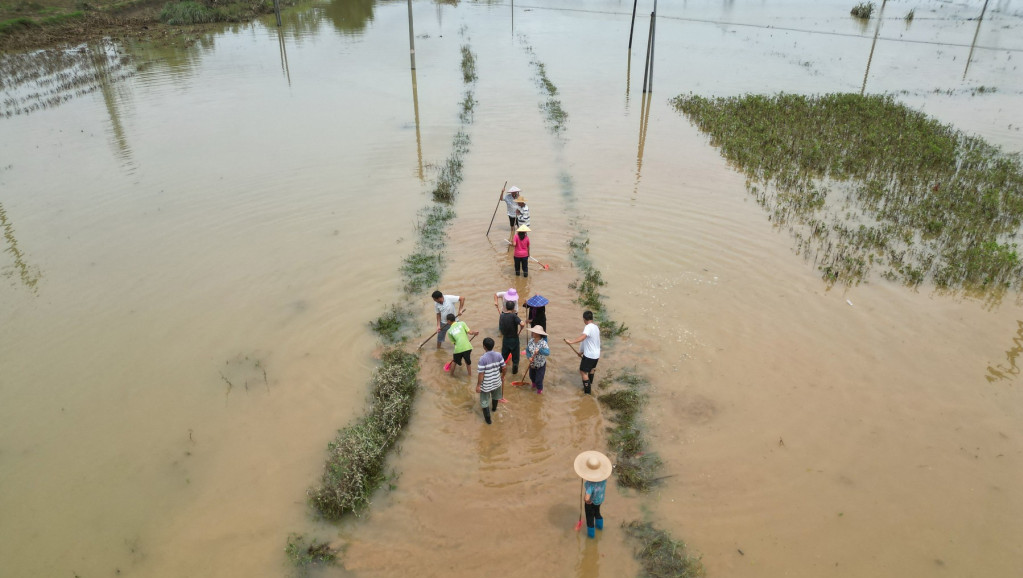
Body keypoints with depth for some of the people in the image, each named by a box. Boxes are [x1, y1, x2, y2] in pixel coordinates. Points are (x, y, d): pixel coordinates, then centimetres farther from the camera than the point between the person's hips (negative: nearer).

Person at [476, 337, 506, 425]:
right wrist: (503, 376, 19)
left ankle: (488, 419, 25)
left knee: (485, 401, 15)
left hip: (486, 385, -5)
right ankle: (494, 408, 60)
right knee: (495, 396, 33)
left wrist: (478, 385, -11)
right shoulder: (498, 355, -12)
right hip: (496, 382, 5)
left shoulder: (483, 358, -27)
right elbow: (503, 368, -1)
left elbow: (481, 374, -23)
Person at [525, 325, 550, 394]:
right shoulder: (531, 341, -11)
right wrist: (529, 357, -24)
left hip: (540, 365, -5)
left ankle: (539, 388, 36)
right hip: (532, 364, 5)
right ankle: (534, 383, 61)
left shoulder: (543, 343, -26)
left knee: (538, 379, 4)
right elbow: (527, 350, -7)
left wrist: (539, 350, -50)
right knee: (532, 376, 27)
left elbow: (547, 352, -37)